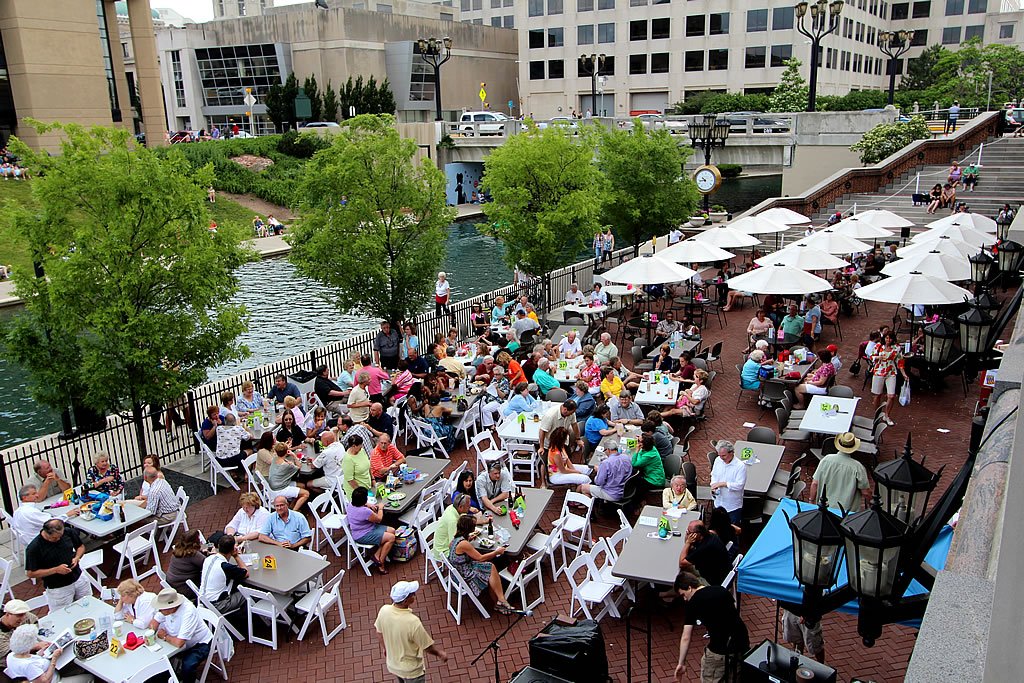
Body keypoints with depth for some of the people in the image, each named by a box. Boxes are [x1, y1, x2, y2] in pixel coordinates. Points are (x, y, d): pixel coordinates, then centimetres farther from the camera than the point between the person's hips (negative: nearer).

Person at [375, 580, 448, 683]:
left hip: (392, 665, 5)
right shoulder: (412, 622, -37)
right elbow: (427, 647, -22)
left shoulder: (384, 611, -20)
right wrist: (440, 653, -2)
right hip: (411, 670, -5)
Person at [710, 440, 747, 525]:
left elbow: (739, 485, -24)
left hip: (733, 506, -5)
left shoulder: (740, 466, -20)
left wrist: (722, 484, -26)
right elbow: (713, 475, 14)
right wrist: (713, 485, -6)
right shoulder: (718, 460, -1)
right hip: (719, 503, 5)